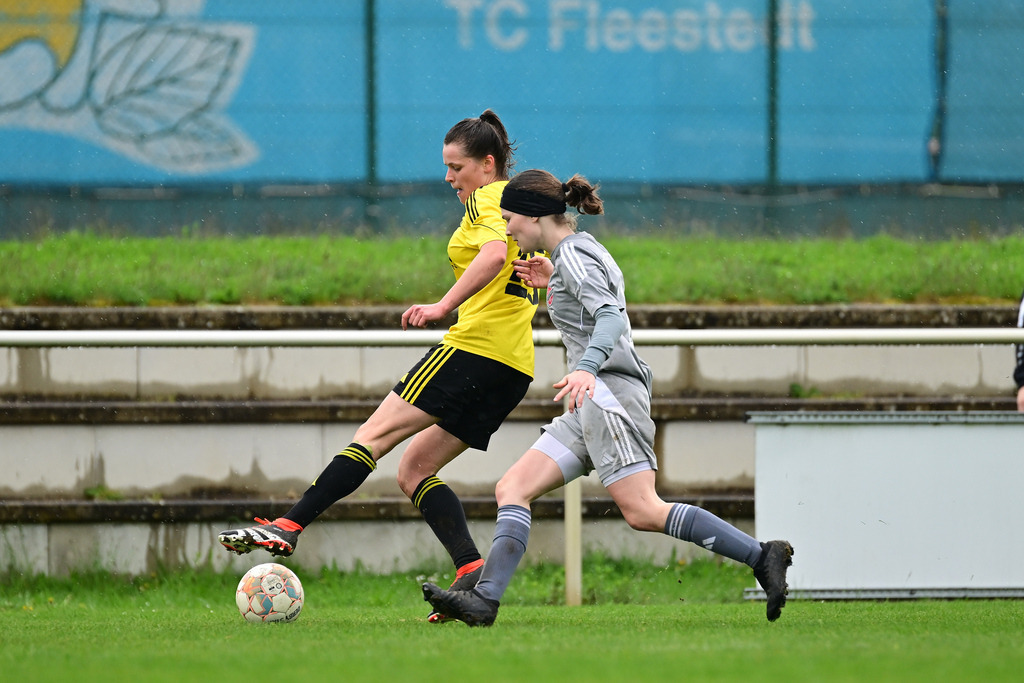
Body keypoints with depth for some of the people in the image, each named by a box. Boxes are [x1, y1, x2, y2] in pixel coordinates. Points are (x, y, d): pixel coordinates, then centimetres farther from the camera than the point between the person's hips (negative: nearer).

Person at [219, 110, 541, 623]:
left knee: (375, 435, -10)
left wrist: (443, 306, -26)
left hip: (477, 345, -9)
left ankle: (288, 526, -18)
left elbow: (494, 254, -23)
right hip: (517, 365, 9)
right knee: (414, 470, 8)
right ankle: (473, 573, -8)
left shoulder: (486, 200, -3)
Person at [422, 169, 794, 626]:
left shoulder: (573, 255, -7)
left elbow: (612, 316, -22)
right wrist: (554, 283, 30)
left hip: (609, 390, -11)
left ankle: (762, 557, -18)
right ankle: (484, 600, -11)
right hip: (591, 404, 11)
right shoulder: (581, 251, 22)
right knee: (512, 489, 0)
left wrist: (585, 368, -38)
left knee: (642, 512, -20)